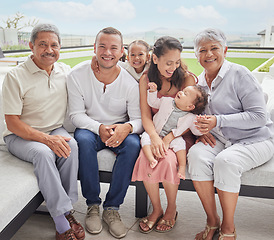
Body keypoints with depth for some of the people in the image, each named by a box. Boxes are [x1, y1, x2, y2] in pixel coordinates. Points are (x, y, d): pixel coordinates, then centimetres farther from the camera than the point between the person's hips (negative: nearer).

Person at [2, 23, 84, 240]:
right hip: (21, 136, -3)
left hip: (56, 131, 4)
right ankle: (62, 221, -28)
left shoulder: (66, 72, 4)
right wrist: (46, 139, -25)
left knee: (70, 145, -28)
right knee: (43, 153, -33)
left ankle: (66, 210, -20)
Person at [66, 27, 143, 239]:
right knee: (83, 139, -34)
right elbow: (76, 114, -10)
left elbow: (139, 119, -9)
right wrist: (99, 128, -29)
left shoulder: (129, 82, -10)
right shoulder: (77, 75, -10)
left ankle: (112, 208, -17)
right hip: (90, 128, 0)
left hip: (120, 129, 1)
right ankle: (93, 205, -16)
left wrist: (127, 127, -34)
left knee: (133, 144, -31)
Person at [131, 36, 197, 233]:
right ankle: (156, 209, -4)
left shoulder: (186, 78, -6)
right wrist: (155, 137, -24)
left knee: (167, 158, -31)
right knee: (146, 157, -28)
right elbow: (145, 115, -4)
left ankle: (172, 209, -2)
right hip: (155, 132, 2)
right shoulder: (146, 80, 2)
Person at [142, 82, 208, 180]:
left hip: (172, 138, -2)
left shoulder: (190, 118, -7)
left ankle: (182, 166, -27)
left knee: (180, 142, -31)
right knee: (145, 136, -25)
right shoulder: (167, 101, -1)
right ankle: (151, 159, -43)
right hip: (154, 134, 2)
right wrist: (153, 91, -2)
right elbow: (153, 103, 14)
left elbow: (197, 131, -3)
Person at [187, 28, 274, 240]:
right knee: (196, 154, -26)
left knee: (225, 161, -34)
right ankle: (212, 221, -11)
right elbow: (197, 113, 20)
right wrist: (202, 130, -4)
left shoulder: (239, 74, -10)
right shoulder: (200, 82, 10)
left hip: (255, 140, -4)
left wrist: (218, 121, -22)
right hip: (219, 140, 5)